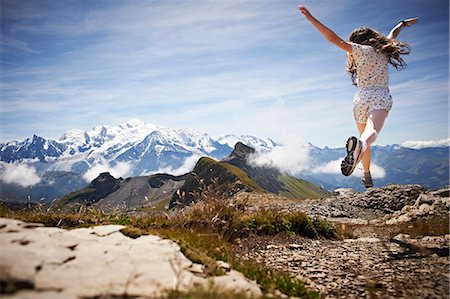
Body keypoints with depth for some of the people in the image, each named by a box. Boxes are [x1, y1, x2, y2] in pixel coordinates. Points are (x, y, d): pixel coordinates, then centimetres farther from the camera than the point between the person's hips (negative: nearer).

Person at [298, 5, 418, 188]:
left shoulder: (360, 50, 6)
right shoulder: (384, 50, 18)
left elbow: (334, 39, -4)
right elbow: (392, 35, 41)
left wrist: (311, 19, -6)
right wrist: (403, 23, 62)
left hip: (362, 97, 0)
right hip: (381, 97, 0)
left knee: (365, 140, 17)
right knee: (372, 132, -27)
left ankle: (367, 177, 25)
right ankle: (360, 145, -61)